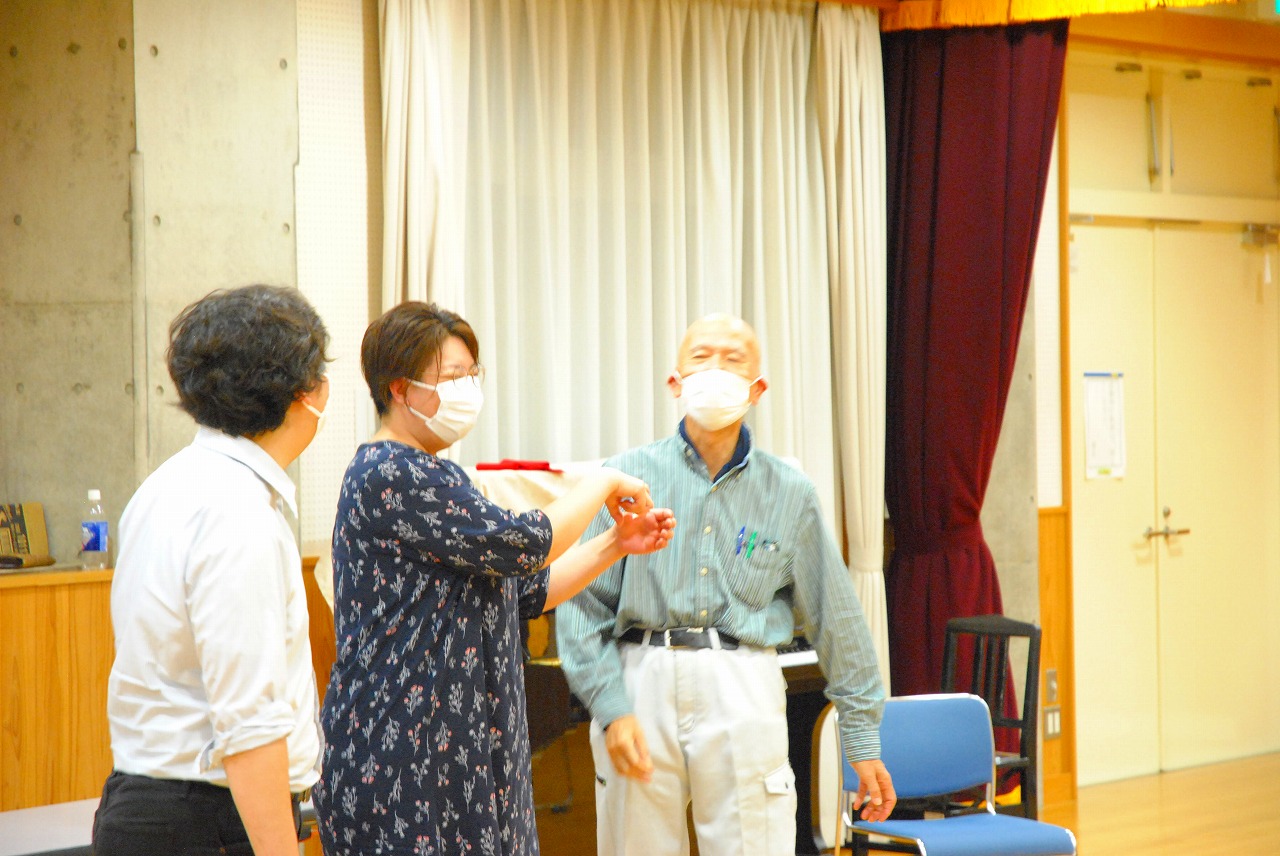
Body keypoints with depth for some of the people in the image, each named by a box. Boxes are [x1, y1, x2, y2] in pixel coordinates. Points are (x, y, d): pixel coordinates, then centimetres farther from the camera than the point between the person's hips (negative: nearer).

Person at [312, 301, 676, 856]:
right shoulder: (391, 476, -15)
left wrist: (615, 543, 8)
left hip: (461, 744, 10)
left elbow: (525, 594, 19)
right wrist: (602, 483, -5)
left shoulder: (437, 477, 18)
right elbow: (523, 546, -20)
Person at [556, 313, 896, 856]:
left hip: (743, 691, 0)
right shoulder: (628, 477, 4)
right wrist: (610, 707, -9)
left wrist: (863, 739, 14)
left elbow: (835, 617, 13)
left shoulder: (789, 493, 9)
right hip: (642, 683, 0)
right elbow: (581, 602, 1)